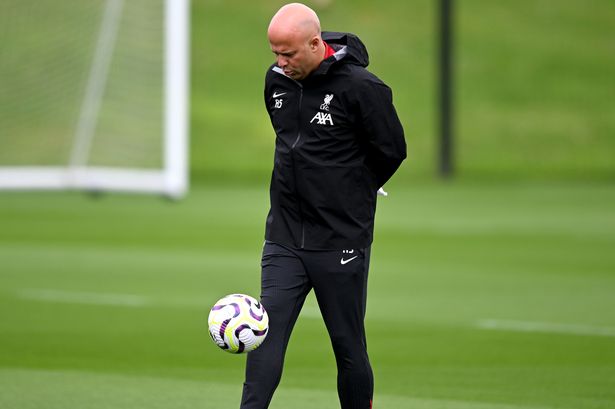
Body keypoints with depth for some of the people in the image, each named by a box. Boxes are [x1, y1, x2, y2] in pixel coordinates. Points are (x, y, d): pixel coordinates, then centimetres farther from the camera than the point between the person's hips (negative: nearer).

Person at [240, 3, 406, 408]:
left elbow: (392, 151, -5)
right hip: (283, 238, 5)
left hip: (341, 242, -5)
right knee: (266, 337, -6)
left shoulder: (360, 87, -14)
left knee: (349, 347, 5)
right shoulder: (277, 81, 5)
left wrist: (352, 193, 6)